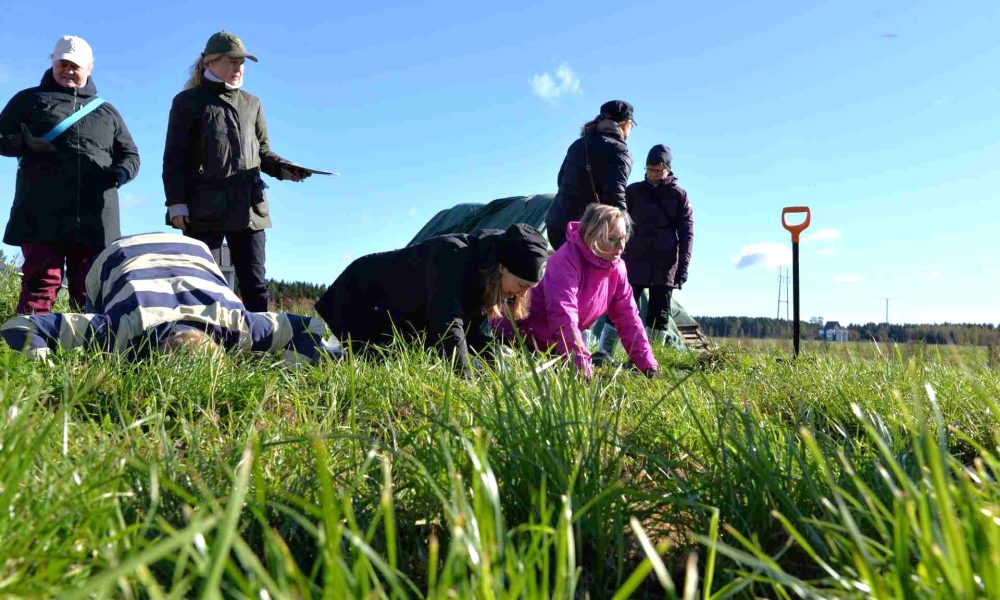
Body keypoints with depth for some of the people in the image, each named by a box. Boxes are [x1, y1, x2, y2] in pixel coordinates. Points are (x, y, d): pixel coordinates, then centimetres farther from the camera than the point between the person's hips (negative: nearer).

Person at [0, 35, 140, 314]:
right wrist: (25, 142, -10)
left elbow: (130, 154, 23)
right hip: (42, 214, -2)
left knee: (90, 288, 3)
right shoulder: (30, 100, 18)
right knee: (41, 282, -9)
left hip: (95, 218, 2)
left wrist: (121, 171, -1)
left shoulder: (106, 111, 24)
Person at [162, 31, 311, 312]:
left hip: (248, 208, 4)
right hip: (205, 209, -3)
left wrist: (283, 169, -2)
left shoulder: (251, 104, 19)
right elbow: (174, 158, 2)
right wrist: (176, 204, -8)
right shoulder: (188, 102, 7)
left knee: (255, 283, 3)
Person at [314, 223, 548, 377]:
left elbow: (469, 329, -5)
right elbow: (448, 324, -45)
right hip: (361, 296, -9)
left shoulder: (487, 275, -9)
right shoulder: (452, 255, -36)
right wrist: (465, 380, -46)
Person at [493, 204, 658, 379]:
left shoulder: (617, 266, -6)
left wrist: (648, 365, -10)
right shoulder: (566, 261, -31)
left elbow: (627, 316, -3)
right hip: (519, 335, -8)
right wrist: (583, 370, -43)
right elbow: (564, 318, -39)